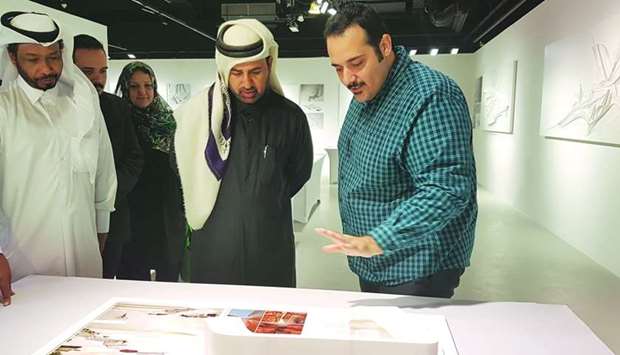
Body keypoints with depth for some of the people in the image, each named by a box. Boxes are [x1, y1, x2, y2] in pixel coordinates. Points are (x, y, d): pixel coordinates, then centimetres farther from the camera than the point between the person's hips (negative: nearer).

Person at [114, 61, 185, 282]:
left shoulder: (169, 120, 8)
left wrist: (186, 213, 10)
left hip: (170, 214, 4)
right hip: (134, 213, -3)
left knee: (169, 279, 10)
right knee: (134, 279, 2)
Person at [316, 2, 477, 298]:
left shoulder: (431, 97, -26)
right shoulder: (363, 93, 5)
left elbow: (446, 190, -32)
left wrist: (377, 241, -34)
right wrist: (363, 242, 16)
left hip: (416, 274, -9)